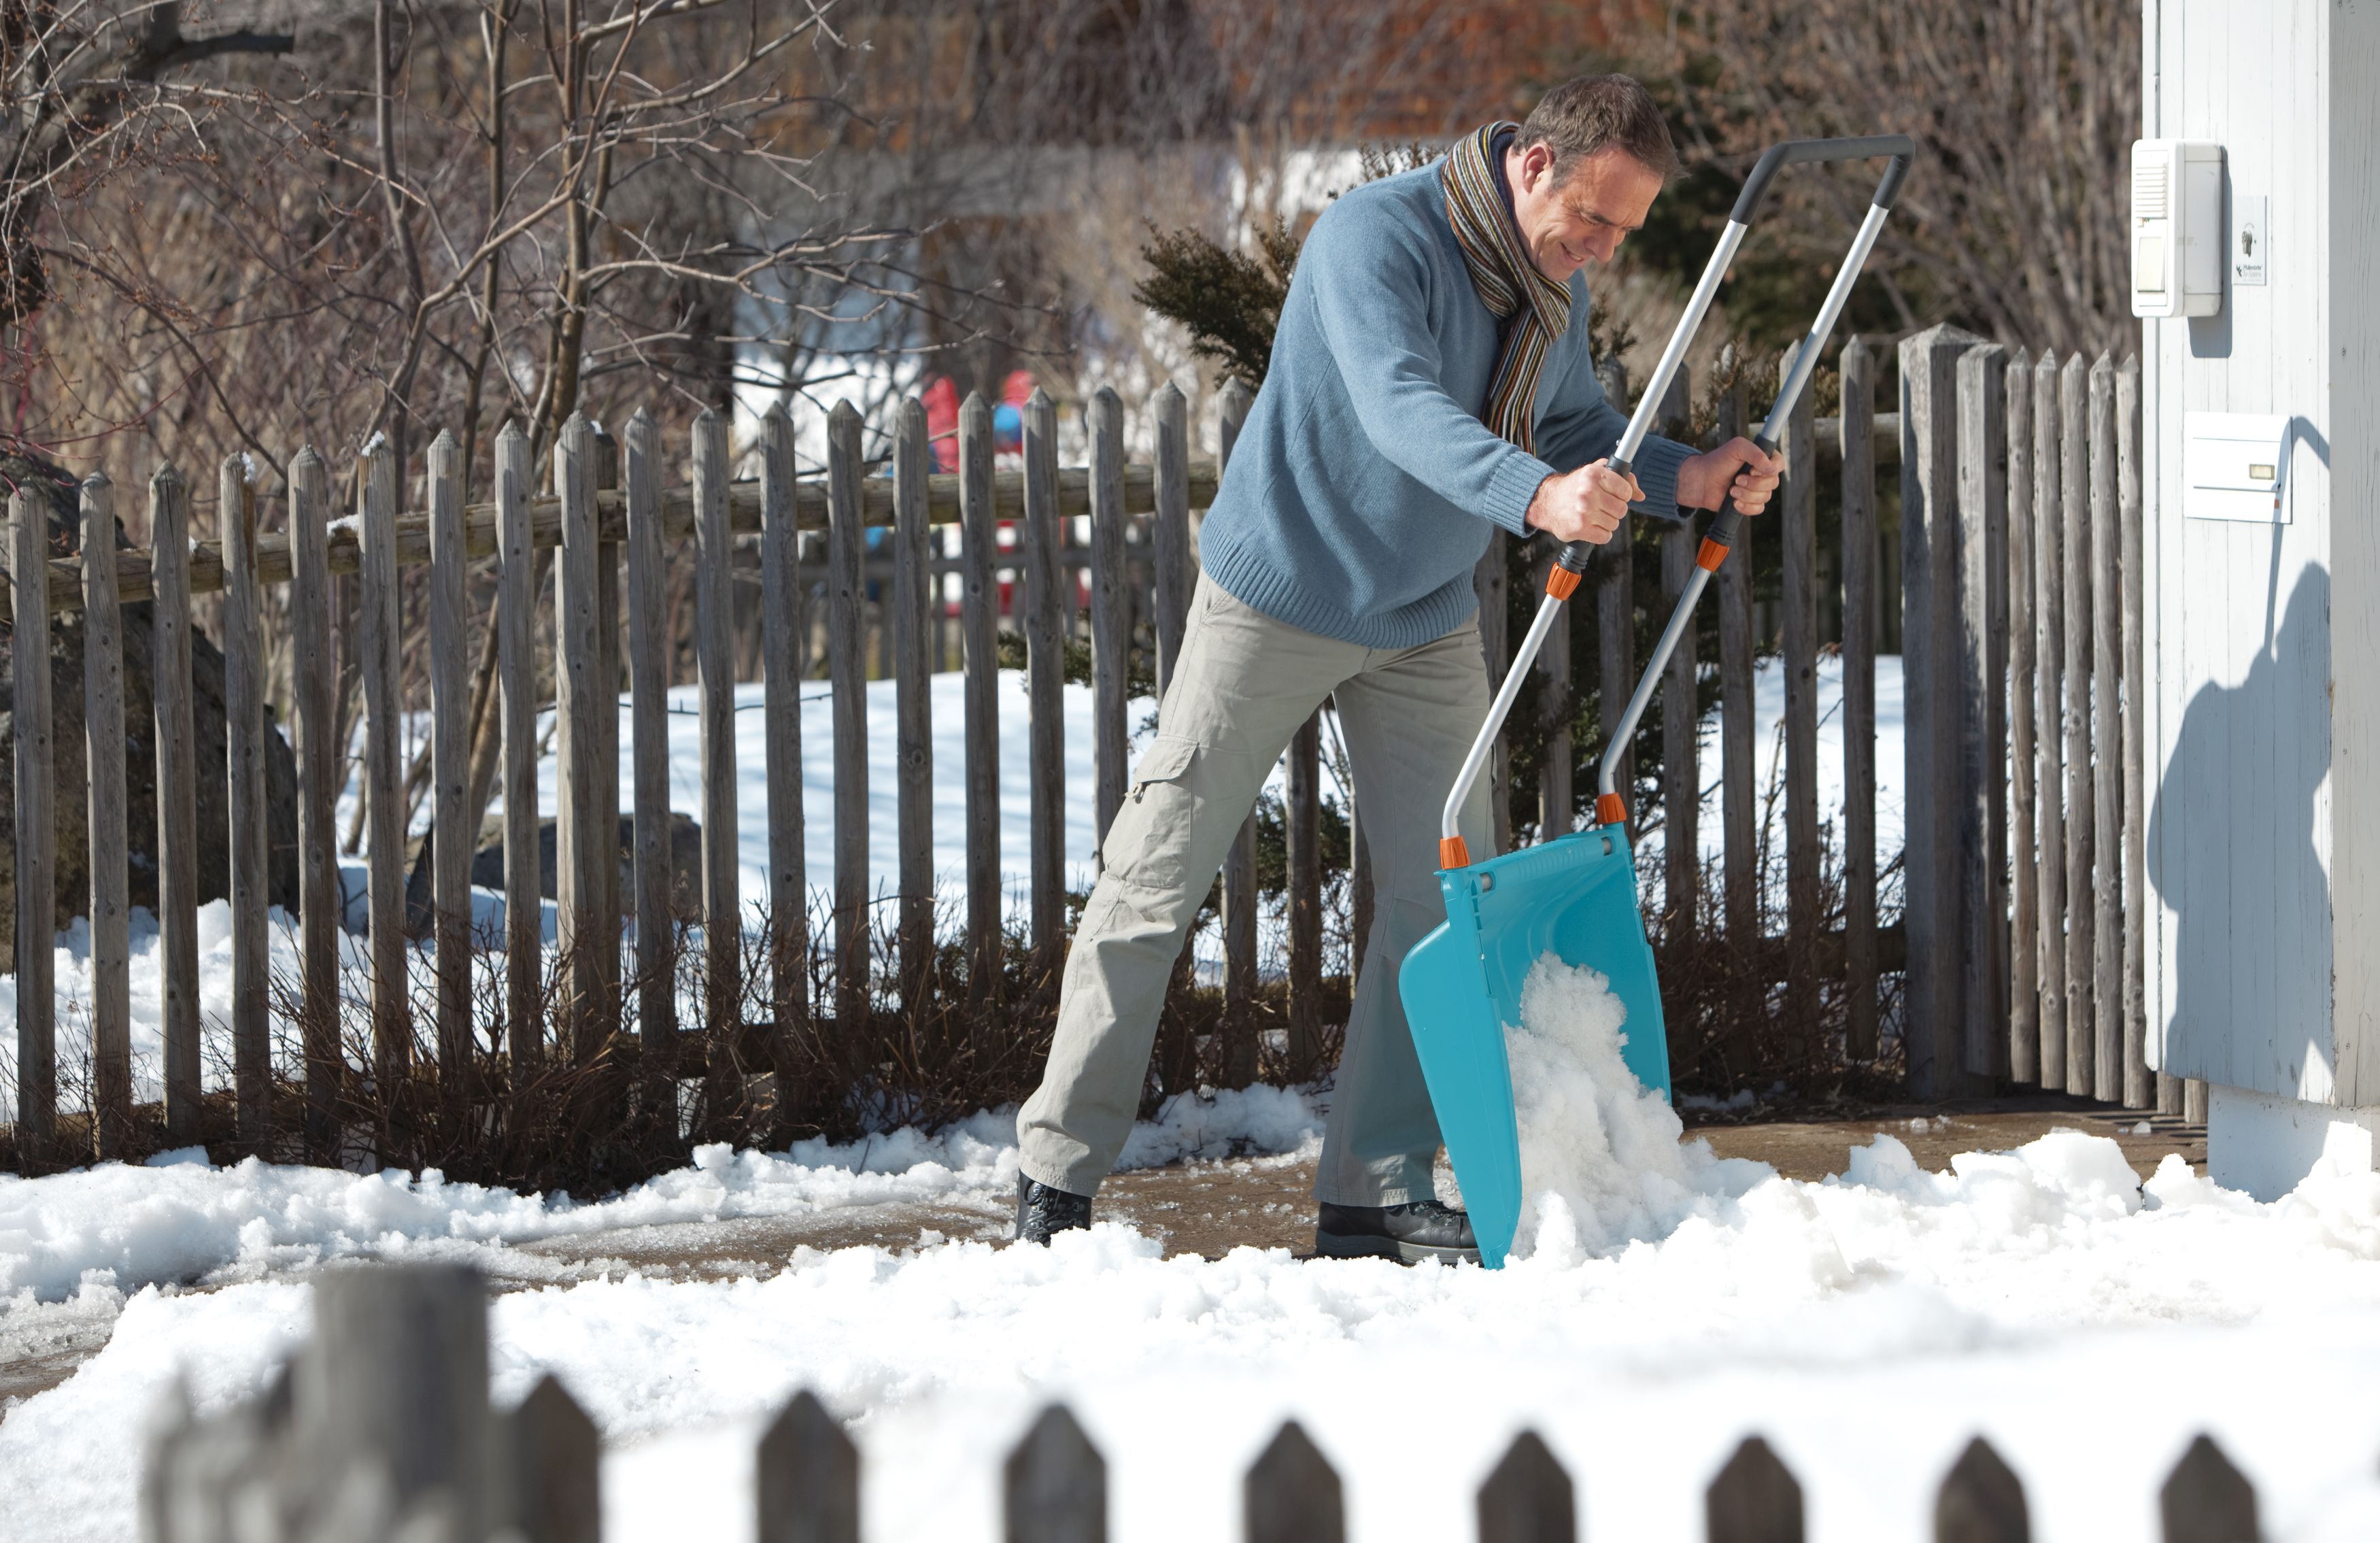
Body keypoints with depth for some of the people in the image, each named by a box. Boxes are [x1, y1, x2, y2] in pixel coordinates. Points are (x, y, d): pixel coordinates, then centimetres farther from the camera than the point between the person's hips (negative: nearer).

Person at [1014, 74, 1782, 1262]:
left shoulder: (1554, 288, -1)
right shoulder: (1374, 238, -26)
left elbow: (1576, 431, 10)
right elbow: (1400, 407, -41)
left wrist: (1682, 478, -10)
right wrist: (1537, 496, -57)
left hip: (1424, 628, 7)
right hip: (1277, 597, -7)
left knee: (1441, 896, 0)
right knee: (1155, 880, -2)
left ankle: (1377, 1188, 6)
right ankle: (1057, 1174, 5)